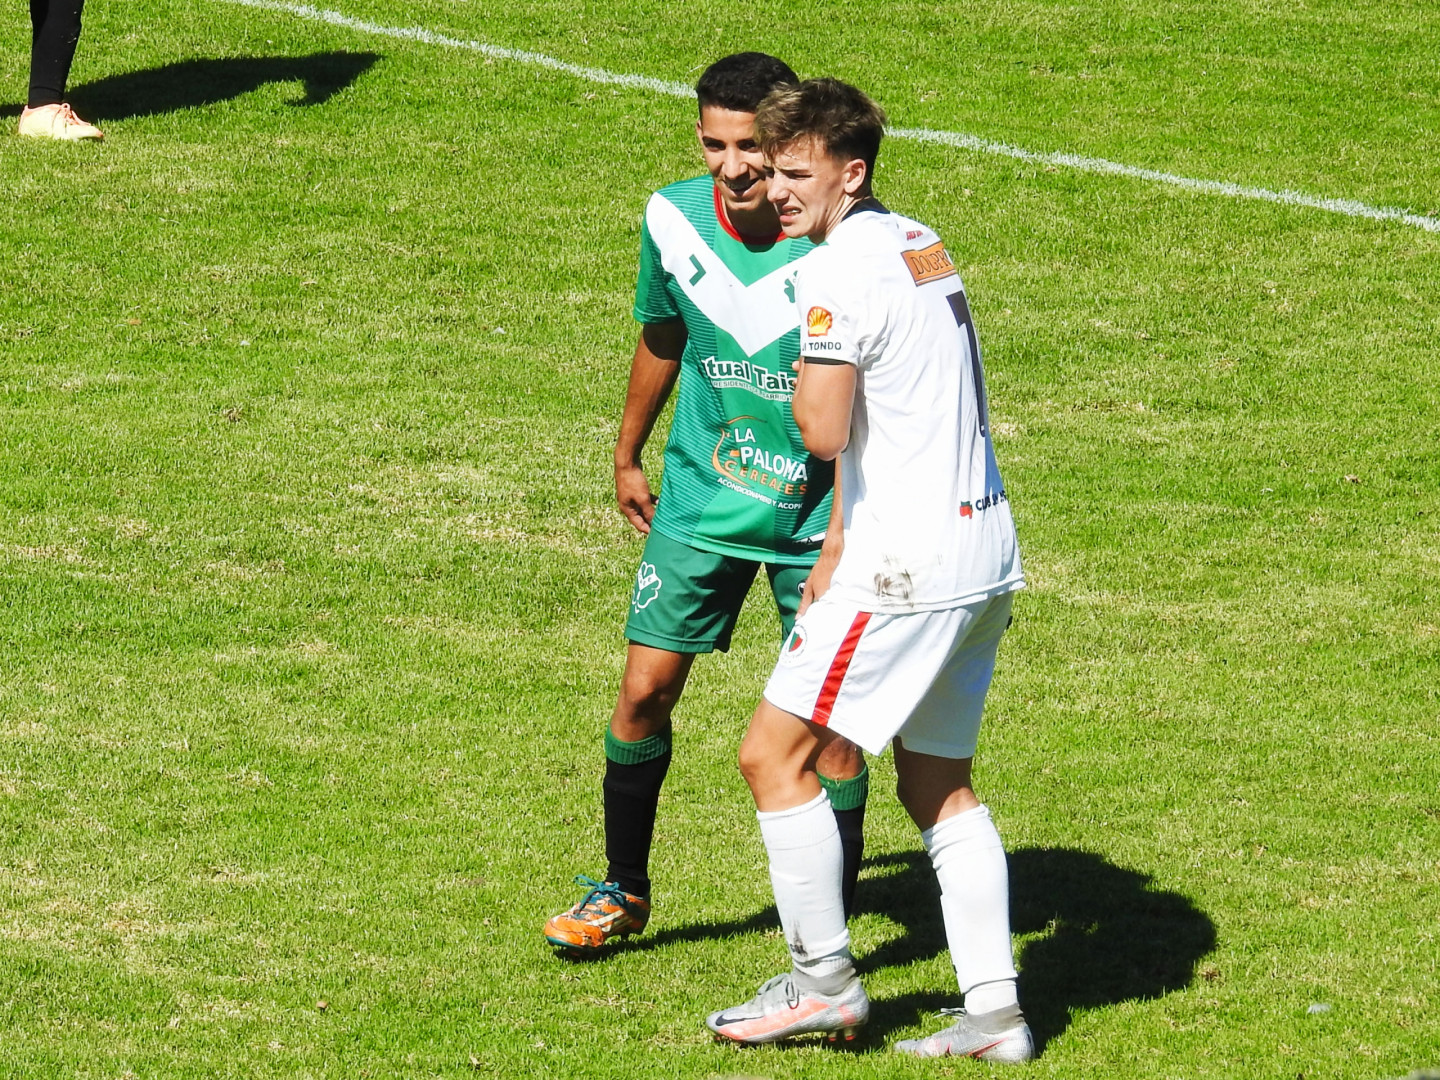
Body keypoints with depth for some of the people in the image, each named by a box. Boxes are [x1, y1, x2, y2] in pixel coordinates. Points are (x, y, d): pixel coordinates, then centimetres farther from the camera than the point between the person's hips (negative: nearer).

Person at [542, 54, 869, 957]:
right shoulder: (674, 220, -8)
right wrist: (628, 458, 22)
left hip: (818, 512, -3)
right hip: (701, 502, 4)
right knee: (645, 690, 3)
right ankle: (624, 891, 24)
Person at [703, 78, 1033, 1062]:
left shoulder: (838, 270, -14)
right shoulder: (922, 245, 16)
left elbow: (824, 431, -19)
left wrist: (804, 373, 1)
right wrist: (843, 541, 24)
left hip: (912, 561, -10)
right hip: (984, 545, 10)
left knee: (775, 754, 0)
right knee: (939, 787, 14)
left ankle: (824, 981, 5)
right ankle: (994, 1011, 9)